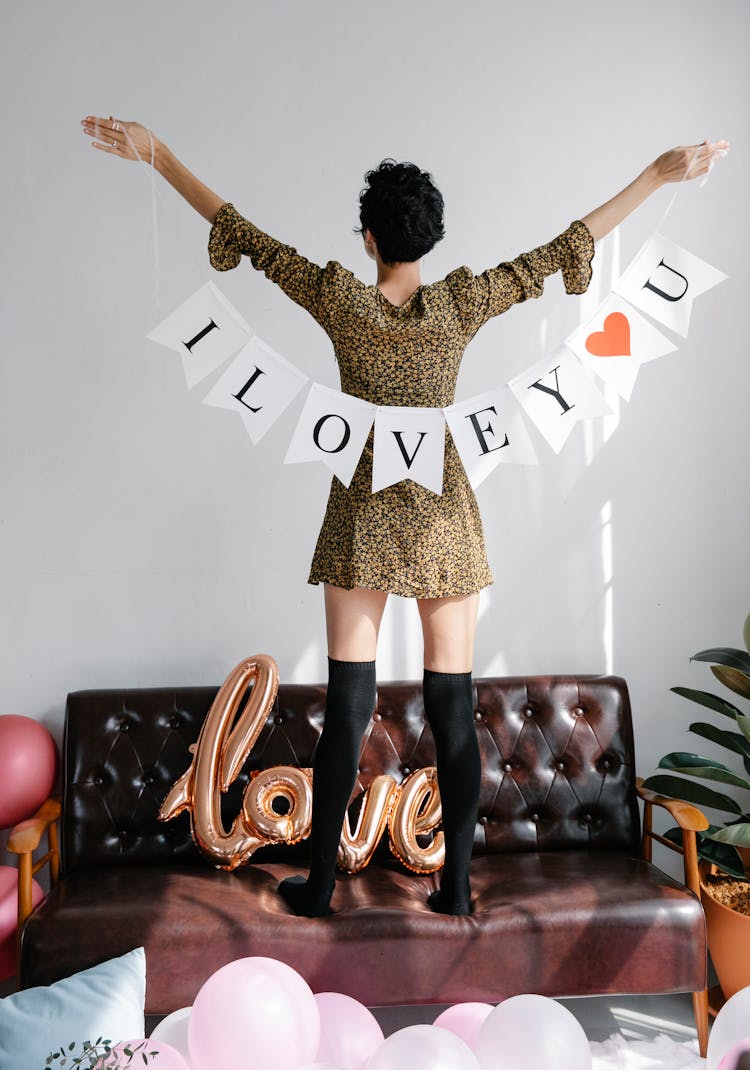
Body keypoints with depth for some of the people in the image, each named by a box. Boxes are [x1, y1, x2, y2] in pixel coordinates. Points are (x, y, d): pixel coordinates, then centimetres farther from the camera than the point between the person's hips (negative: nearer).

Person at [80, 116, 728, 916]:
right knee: (453, 708, 7)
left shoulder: (339, 300, -6)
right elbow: (563, 251, -1)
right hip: (443, 518, 0)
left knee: (346, 708, 6)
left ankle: (318, 884, 18)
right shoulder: (460, 304, -6)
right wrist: (658, 174, 6)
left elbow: (243, 235, 0)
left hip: (362, 517, 0)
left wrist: (157, 155, 8)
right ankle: (456, 887, 18)